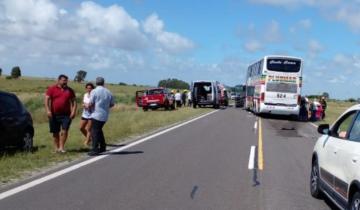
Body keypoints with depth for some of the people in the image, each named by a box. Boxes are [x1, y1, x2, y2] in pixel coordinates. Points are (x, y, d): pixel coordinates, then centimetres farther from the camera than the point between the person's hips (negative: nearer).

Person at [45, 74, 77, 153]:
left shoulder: (70, 90, 9)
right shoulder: (52, 89, 3)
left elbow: (73, 101, 10)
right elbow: (47, 100, -2)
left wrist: (73, 111, -3)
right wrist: (48, 110, -14)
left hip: (66, 115, 0)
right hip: (54, 115, 0)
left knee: (64, 131, -11)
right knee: (55, 132, 7)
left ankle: (61, 147, -6)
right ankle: (56, 148, 18)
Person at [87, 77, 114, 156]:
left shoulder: (94, 91, -9)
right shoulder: (108, 92, 7)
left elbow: (91, 104, -12)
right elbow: (112, 104, 13)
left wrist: (87, 106, 9)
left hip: (96, 115, -6)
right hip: (105, 116, 6)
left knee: (94, 132, -1)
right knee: (99, 130, 21)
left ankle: (95, 149, -4)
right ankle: (102, 147, 24)